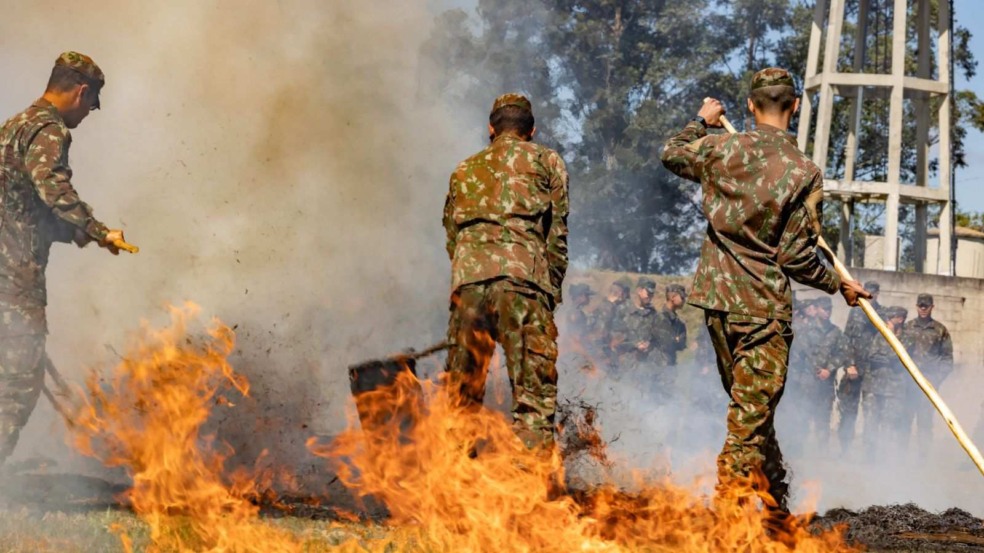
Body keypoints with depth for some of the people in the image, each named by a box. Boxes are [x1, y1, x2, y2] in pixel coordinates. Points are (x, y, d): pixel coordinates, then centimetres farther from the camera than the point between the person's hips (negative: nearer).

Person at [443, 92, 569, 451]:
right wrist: (553, 289, 16)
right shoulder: (545, 161, 17)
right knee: (535, 392, -7)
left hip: (467, 275, 3)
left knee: (462, 390, 8)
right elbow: (557, 233, 11)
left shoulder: (464, 170, 28)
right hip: (523, 274, -3)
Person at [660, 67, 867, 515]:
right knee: (752, 415, -4)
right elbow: (796, 255, -11)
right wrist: (838, 284, 5)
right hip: (764, 307, -5)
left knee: (749, 407, 17)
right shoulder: (804, 173, -12)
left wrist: (702, 121, 37)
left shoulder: (720, 149, -1)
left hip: (717, 296, 5)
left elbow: (672, 154, 21)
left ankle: (775, 498, 27)